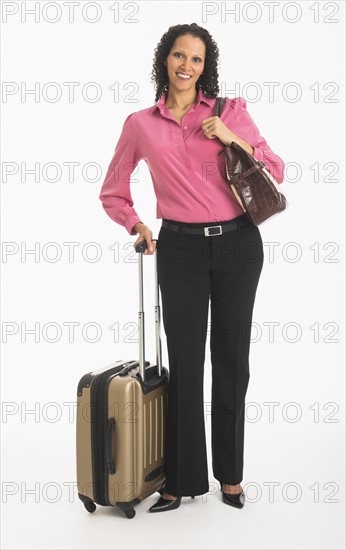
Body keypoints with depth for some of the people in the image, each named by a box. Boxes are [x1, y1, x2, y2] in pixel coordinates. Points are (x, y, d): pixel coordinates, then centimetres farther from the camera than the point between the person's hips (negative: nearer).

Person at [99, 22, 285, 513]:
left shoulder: (231, 111, 4)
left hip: (238, 243, 0)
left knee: (231, 359, 9)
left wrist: (233, 139, -11)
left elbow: (276, 172, 2)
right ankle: (183, 479, 18)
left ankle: (230, 474, 25)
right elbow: (113, 193, 14)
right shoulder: (140, 124, 5)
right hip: (180, 248, 0)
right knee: (185, 364, 3)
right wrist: (137, 226, -1)